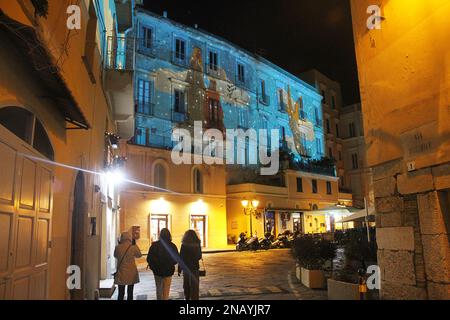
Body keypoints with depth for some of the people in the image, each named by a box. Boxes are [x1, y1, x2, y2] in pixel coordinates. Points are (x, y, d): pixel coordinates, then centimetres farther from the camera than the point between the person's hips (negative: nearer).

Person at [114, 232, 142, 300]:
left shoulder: (118, 247, -9)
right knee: (130, 293, 10)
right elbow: (139, 255, 6)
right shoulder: (133, 247, -13)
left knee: (121, 293, 8)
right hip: (131, 273, -1)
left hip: (121, 273, 1)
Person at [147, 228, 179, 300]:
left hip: (157, 271, 2)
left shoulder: (154, 245, -10)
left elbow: (149, 258, -8)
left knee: (158, 289, 21)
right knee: (166, 291, 9)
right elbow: (176, 259, -5)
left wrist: (153, 267, 9)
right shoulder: (172, 246, -12)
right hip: (168, 271, -2)